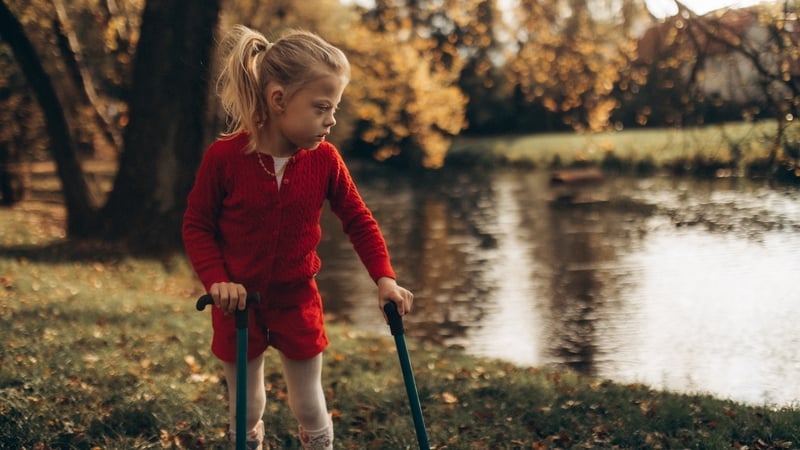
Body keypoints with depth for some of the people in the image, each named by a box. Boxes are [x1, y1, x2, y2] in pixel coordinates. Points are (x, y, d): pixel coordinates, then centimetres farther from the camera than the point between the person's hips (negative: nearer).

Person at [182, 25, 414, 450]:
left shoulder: (324, 160, -11)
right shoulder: (224, 157, -18)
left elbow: (359, 220, 0)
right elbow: (196, 225, -7)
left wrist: (384, 276, -11)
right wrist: (216, 279, -19)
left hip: (297, 301, 2)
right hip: (239, 303, -1)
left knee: (309, 406, 12)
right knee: (245, 408, 15)